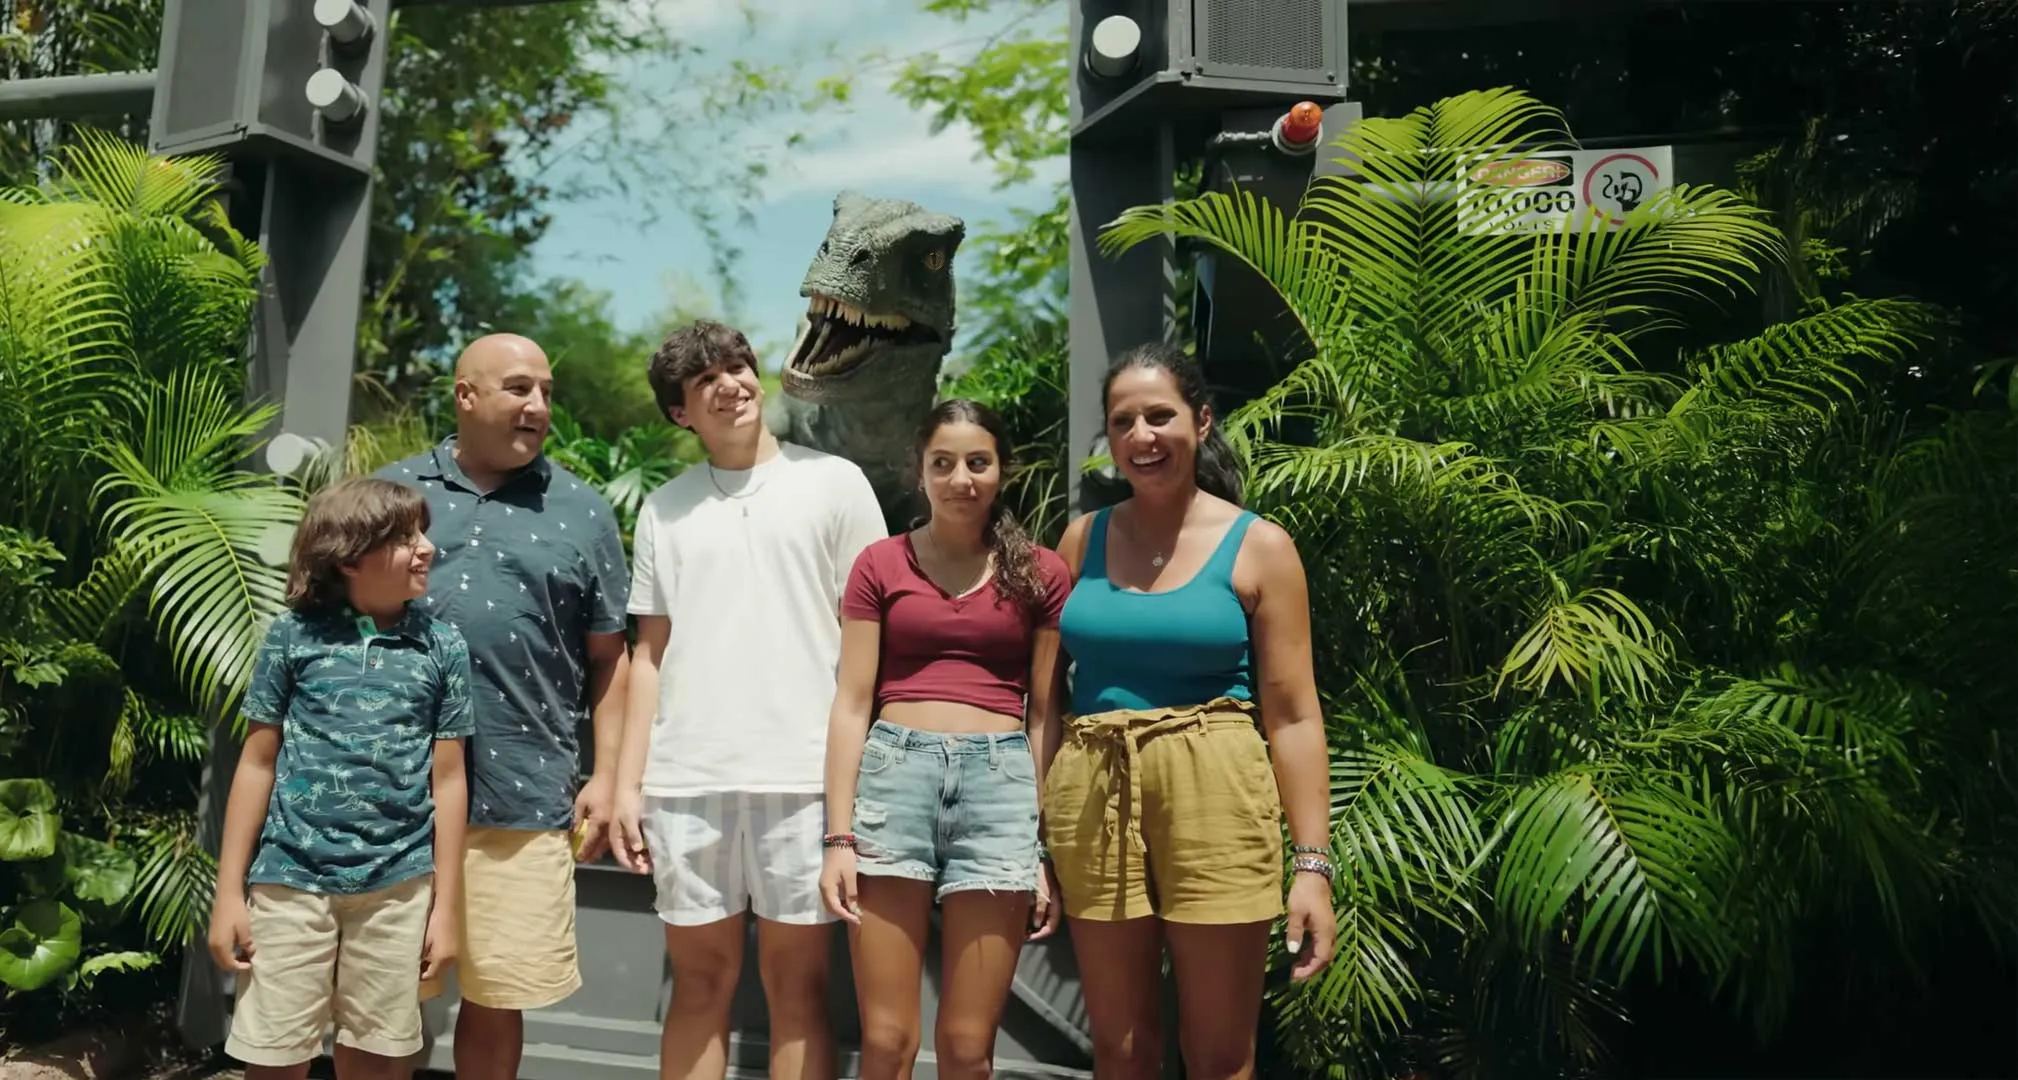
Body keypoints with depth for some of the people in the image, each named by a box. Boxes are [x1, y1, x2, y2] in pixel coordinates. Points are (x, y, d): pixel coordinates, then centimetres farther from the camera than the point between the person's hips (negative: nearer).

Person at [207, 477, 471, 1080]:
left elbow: (447, 780, 3)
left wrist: (444, 906, 3)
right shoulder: (294, 634, -2)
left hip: (398, 885, 1)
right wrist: (229, 892, 2)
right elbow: (257, 764, 3)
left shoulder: (442, 647, 0)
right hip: (291, 878, -1)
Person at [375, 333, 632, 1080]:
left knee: (498, 997, 9)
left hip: (524, 800, 0)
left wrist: (606, 775, 1)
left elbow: (608, 656, 7)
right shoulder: (394, 490, 7)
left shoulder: (581, 512, 6)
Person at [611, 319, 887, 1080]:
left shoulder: (833, 482, 3)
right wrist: (628, 781, 7)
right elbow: (650, 653, 13)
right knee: (699, 983, 12)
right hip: (685, 780, 3)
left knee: (796, 987, 6)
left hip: (802, 777, -3)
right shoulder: (663, 509, 13)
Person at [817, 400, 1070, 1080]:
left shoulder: (1039, 574, 8)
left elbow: (1045, 716, 8)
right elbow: (851, 706, 5)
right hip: (894, 774, 0)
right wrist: (839, 837, -3)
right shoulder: (880, 565, 8)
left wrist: (1050, 848, 3)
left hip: (1000, 782, 0)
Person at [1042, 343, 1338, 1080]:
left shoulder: (1258, 547, -1)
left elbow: (1293, 714, -3)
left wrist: (1312, 862, -9)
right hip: (1093, 796, 3)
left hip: (1212, 793, -2)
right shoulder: (1082, 539, 7)